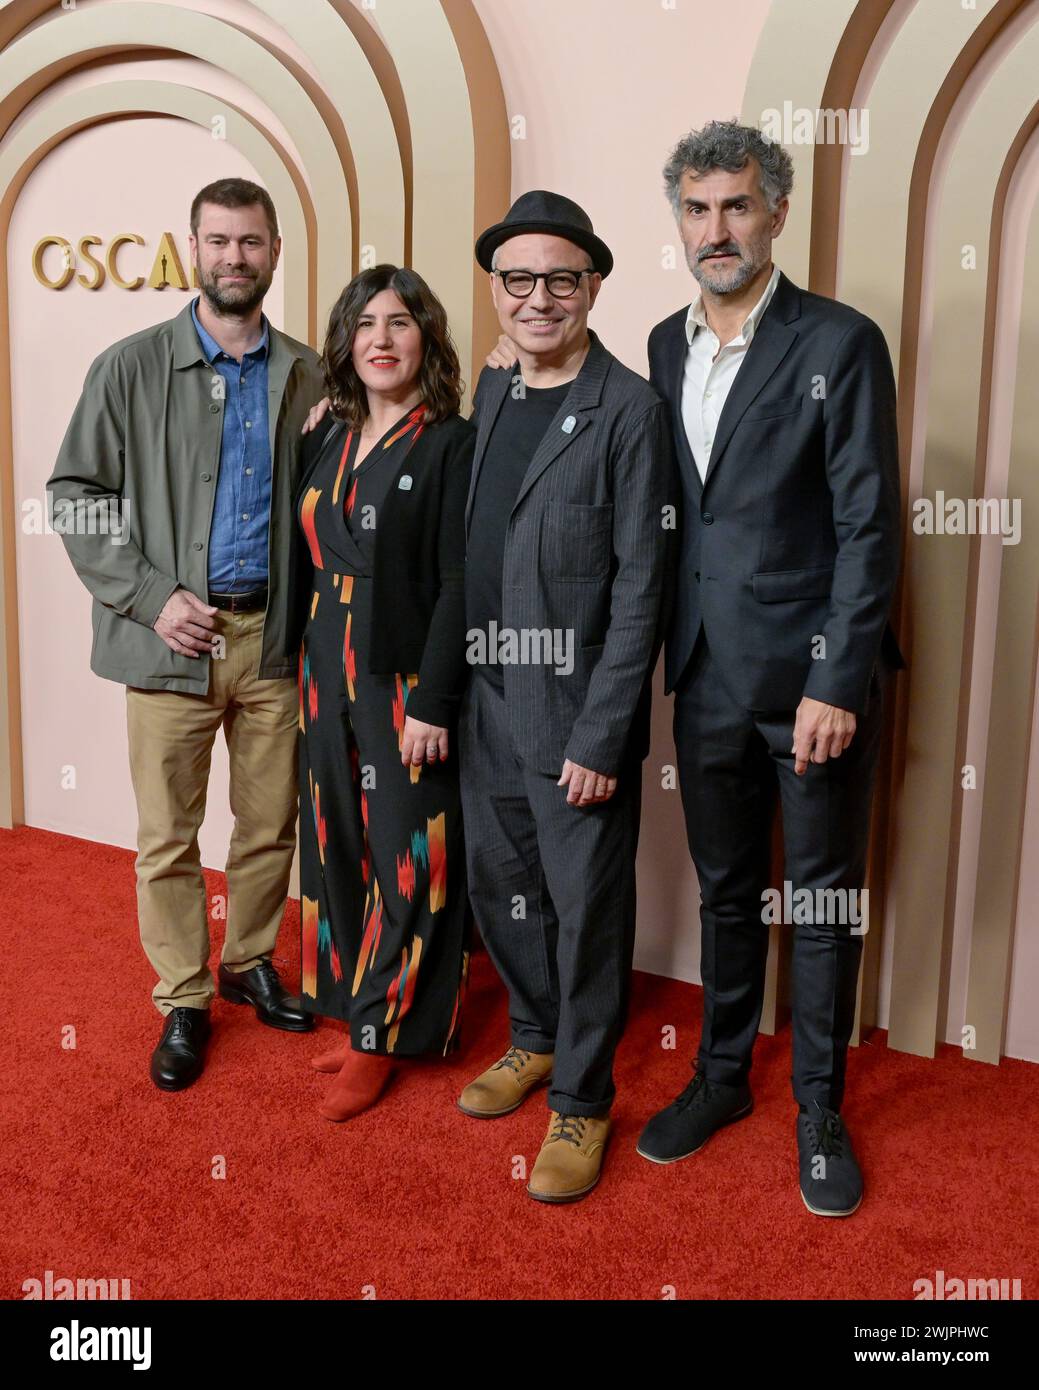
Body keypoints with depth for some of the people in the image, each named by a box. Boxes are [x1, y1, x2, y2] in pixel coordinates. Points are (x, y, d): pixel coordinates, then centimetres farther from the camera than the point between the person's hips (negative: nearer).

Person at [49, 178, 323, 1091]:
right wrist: (149, 597, -10)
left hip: (274, 637, 2)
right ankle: (183, 1003, 21)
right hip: (173, 638, -2)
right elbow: (75, 493, -1)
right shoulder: (132, 368, 0)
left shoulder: (308, 377, 7)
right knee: (169, 836, 5)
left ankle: (250, 963, 33)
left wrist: (313, 609, -2)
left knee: (271, 824, 11)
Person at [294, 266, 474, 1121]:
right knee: (340, 849, 14)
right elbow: (311, 562, 11)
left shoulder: (452, 445, -9)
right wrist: (309, 677, 6)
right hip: (329, 679, 7)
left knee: (405, 860, 4)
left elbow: (458, 586, -13)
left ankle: (385, 1035, 18)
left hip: (406, 685, -6)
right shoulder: (328, 440, 10)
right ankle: (362, 1010, 30)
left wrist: (433, 703, -17)